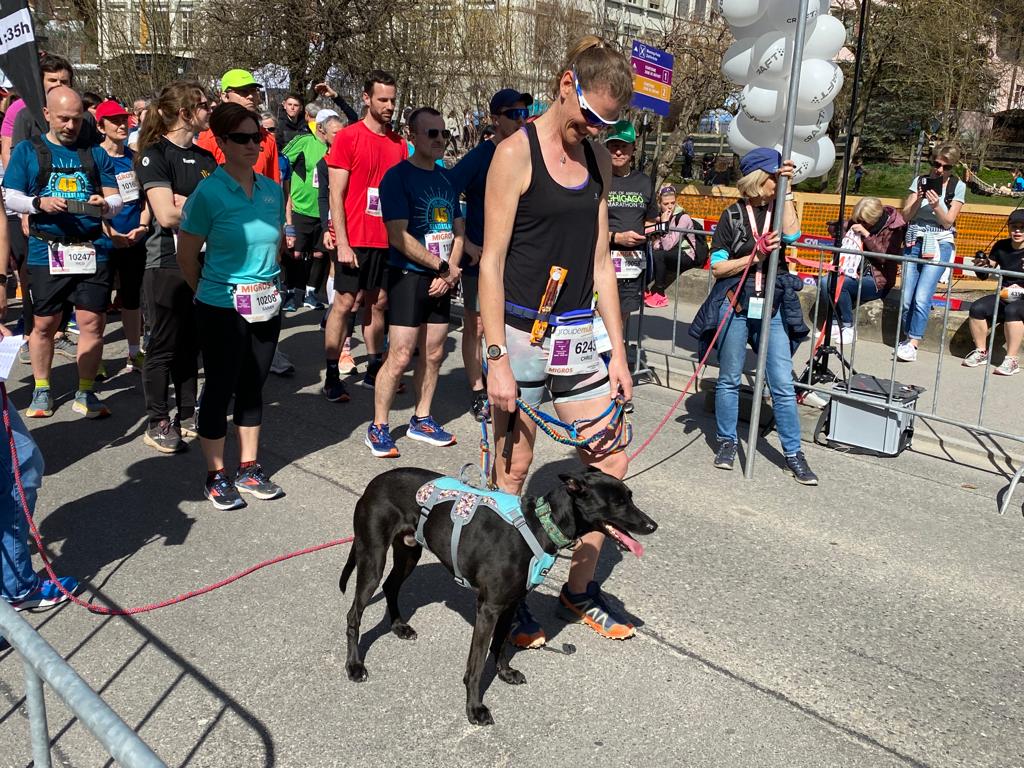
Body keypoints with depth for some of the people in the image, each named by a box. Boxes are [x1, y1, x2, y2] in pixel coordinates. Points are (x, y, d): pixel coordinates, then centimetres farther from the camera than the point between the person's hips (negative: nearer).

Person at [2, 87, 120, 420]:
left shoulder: (94, 153, 12)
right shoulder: (27, 150, 8)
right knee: (44, 324, 6)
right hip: (47, 252, 0)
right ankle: (42, 390, 23)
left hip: (93, 251, 1)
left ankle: (86, 393, 10)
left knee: (92, 323, -3)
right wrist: (39, 203, -15)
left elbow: (117, 198, 10)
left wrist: (106, 205, -13)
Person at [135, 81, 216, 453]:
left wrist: (187, 202, -9)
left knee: (192, 345, 12)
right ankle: (157, 423, 12)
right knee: (163, 347, 2)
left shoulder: (205, 157, 14)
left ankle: (187, 416, 22)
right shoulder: (155, 154, -7)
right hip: (169, 264, -6)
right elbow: (167, 215, -17)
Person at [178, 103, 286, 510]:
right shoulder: (208, 192, -11)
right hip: (222, 308, -5)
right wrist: (213, 291, 7)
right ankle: (216, 475, 17)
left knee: (253, 386, 13)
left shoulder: (272, 190, 4)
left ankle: (249, 469, 25)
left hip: (266, 305, 5)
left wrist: (265, 281, 15)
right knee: (220, 388, 3)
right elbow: (187, 255, -4)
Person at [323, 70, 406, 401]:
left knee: (379, 301, 11)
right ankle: (331, 376, 6)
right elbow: (336, 196, -8)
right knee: (344, 302, -1)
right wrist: (342, 243, -14)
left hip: (387, 239, 5)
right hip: (354, 239, -5)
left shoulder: (398, 142, 10)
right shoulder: (347, 137, -5)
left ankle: (374, 369, 22)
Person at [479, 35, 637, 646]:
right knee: (514, 469, 4)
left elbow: (600, 262, 12)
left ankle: (580, 589, 25)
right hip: (521, 334, -6)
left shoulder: (598, 159, 10)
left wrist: (618, 353, 8)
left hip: (578, 335, 6)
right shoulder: (517, 153, -7)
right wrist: (497, 359, -15)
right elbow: (492, 262, -10)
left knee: (611, 461, 7)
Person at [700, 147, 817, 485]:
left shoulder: (779, 209, 10)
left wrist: (786, 190, -9)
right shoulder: (733, 215, -1)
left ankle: (793, 452, 10)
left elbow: (792, 235, -12)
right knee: (729, 378, 8)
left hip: (772, 309, 3)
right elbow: (717, 267, -3)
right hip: (735, 306, -2)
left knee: (783, 384, 1)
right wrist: (756, 255, -15)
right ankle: (727, 442, 24)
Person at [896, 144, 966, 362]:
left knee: (922, 298, -16)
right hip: (914, 242, 3)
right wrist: (918, 199, -13)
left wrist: (936, 205, -19)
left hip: (939, 245, -3)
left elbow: (948, 222, -2)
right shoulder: (920, 181, 8)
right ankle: (908, 338, 14)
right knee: (906, 299, -4)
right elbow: (906, 216, 4)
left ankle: (913, 344, -12)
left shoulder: (958, 187, 2)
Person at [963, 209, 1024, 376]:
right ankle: (982, 352, -7)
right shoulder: (1001, 247, 7)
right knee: (977, 308, -24)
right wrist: (982, 265, -11)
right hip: (1003, 296, 4)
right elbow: (984, 276, 12)